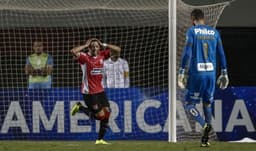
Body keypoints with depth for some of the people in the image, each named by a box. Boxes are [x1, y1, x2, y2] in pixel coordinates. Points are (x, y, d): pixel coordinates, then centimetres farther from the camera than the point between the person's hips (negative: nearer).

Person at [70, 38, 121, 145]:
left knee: (107, 112, 2)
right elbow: (73, 51, -30)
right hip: (89, 92, -6)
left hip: (100, 90, 6)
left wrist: (104, 45, -2)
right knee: (100, 115, -9)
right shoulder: (84, 57, -11)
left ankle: (100, 139, 12)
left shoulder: (102, 55, 5)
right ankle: (80, 108, 13)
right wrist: (85, 46, -17)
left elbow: (117, 49, 6)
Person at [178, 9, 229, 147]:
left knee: (189, 104, 3)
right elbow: (221, 53, 11)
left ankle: (205, 125, -23)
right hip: (211, 73, 4)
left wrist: (182, 71, -7)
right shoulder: (214, 32, 11)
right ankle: (205, 139, 9)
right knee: (207, 104, 14)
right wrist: (224, 72, 17)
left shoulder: (192, 31, -2)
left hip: (197, 73, -4)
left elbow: (187, 52, -9)